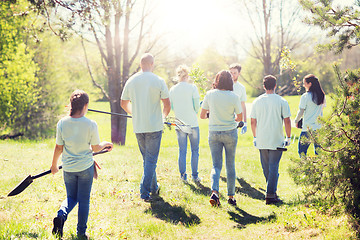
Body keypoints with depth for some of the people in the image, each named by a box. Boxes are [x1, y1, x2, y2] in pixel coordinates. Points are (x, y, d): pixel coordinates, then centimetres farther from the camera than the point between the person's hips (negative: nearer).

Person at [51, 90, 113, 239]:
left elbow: (58, 148, -3)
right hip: (86, 167, -2)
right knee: (84, 200, 10)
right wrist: (105, 144, 17)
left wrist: (54, 165, 12)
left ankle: (61, 214, -9)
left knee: (71, 197, 20)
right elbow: (95, 148, -5)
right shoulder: (91, 124, -15)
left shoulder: (62, 123, -10)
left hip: (68, 168, 2)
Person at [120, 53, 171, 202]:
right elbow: (167, 104, -6)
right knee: (151, 159, 1)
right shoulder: (158, 81, -8)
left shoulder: (131, 81, 2)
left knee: (147, 159, 18)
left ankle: (154, 188, 30)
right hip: (154, 126, -4)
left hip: (138, 127, 4)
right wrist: (163, 116, 15)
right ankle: (144, 191, -6)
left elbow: (124, 104, 9)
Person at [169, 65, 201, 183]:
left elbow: (171, 107, 8)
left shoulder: (172, 89, 2)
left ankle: (183, 176, 10)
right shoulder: (192, 87, -8)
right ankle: (195, 176, 9)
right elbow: (197, 106, -8)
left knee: (182, 151, 10)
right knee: (195, 151, 8)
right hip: (192, 123, -3)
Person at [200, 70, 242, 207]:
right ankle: (231, 196, 16)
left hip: (214, 133, 1)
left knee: (216, 165, 4)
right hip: (230, 133, -1)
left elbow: (202, 116, 0)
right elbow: (240, 117, 0)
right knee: (230, 165, 11)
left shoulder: (210, 95, -6)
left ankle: (214, 192, -19)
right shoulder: (233, 97, -10)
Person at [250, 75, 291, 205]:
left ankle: (272, 191, 25)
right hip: (276, 141, -3)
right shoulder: (281, 101, -6)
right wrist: (288, 137, 4)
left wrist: (255, 137, 18)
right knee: (273, 168, -1)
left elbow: (253, 122, 7)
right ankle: (270, 195, -6)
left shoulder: (257, 101, 3)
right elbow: (287, 121, -7)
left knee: (266, 168, 15)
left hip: (261, 141, 3)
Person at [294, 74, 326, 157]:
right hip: (319, 127, 5)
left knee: (302, 150, 4)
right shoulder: (322, 96, 4)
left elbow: (301, 112, -9)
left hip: (307, 128, -5)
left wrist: (296, 121, 8)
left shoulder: (305, 96, -12)